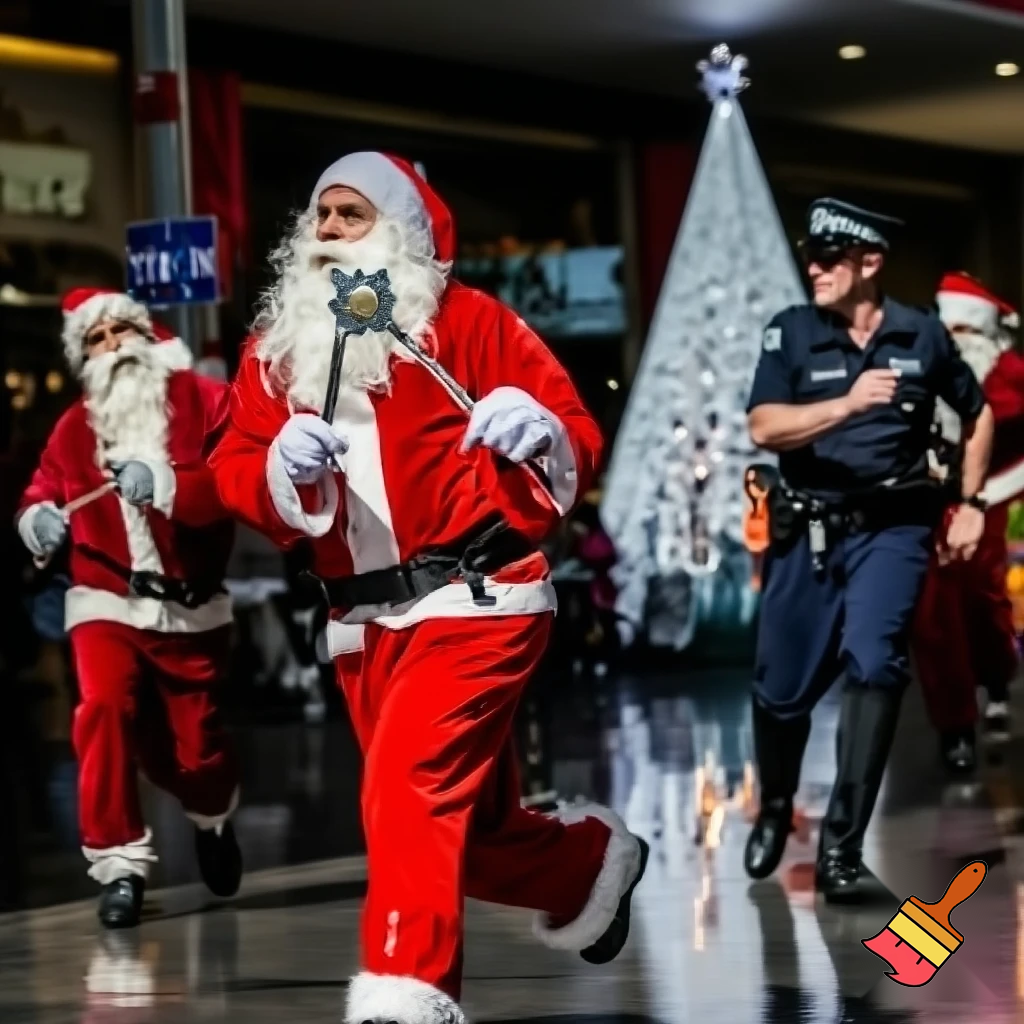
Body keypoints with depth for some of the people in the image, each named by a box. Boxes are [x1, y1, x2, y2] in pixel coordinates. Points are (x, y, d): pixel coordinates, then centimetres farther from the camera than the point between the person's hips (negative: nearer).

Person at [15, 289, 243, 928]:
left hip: (193, 608, -1)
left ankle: (215, 819, 46)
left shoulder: (205, 403, -4)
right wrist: (37, 518, -10)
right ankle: (119, 862, -18)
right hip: (108, 602, 1)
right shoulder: (75, 427, 5)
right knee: (105, 708, -26)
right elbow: (44, 489, 14)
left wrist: (165, 483, -30)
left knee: (193, 748, 8)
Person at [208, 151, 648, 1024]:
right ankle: (594, 865, 44)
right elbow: (234, 471, 4)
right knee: (467, 822, 16)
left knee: (409, 791, -22)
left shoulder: (464, 320, -3)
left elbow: (577, 433, -5)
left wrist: (539, 429, -29)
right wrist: (281, 467, -18)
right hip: (365, 620, 6)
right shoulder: (277, 346, 11)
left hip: (474, 599, -6)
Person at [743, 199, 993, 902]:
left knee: (874, 660, -21)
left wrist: (970, 504, 10)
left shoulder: (923, 334, -1)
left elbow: (978, 414, 16)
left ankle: (841, 846, -18)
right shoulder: (791, 332, -3)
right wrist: (847, 403, -28)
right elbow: (765, 428, -15)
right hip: (808, 529, 1)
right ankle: (775, 811, 37)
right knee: (782, 685, 8)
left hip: (892, 528, -1)